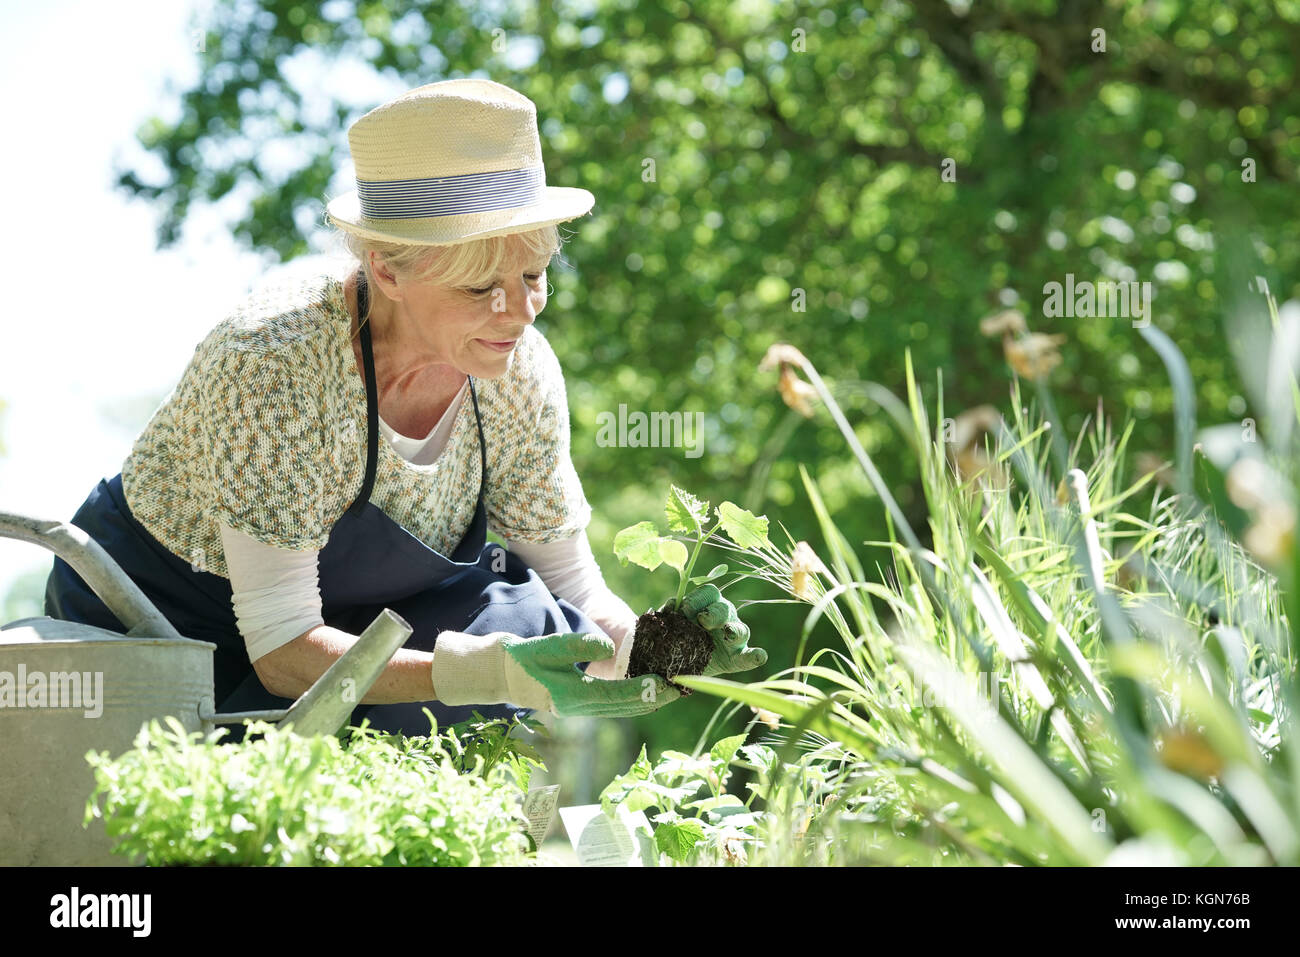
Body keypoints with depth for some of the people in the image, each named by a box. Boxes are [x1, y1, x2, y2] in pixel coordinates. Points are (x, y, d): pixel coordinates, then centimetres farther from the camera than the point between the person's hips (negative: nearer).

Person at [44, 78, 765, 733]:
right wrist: (492, 672, -45)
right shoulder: (276, 362, -32)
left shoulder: (521, 372, -15)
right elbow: (282, 649, -32)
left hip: (344, 626, 5)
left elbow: (575, 591, -6)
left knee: (528, 620, -22)